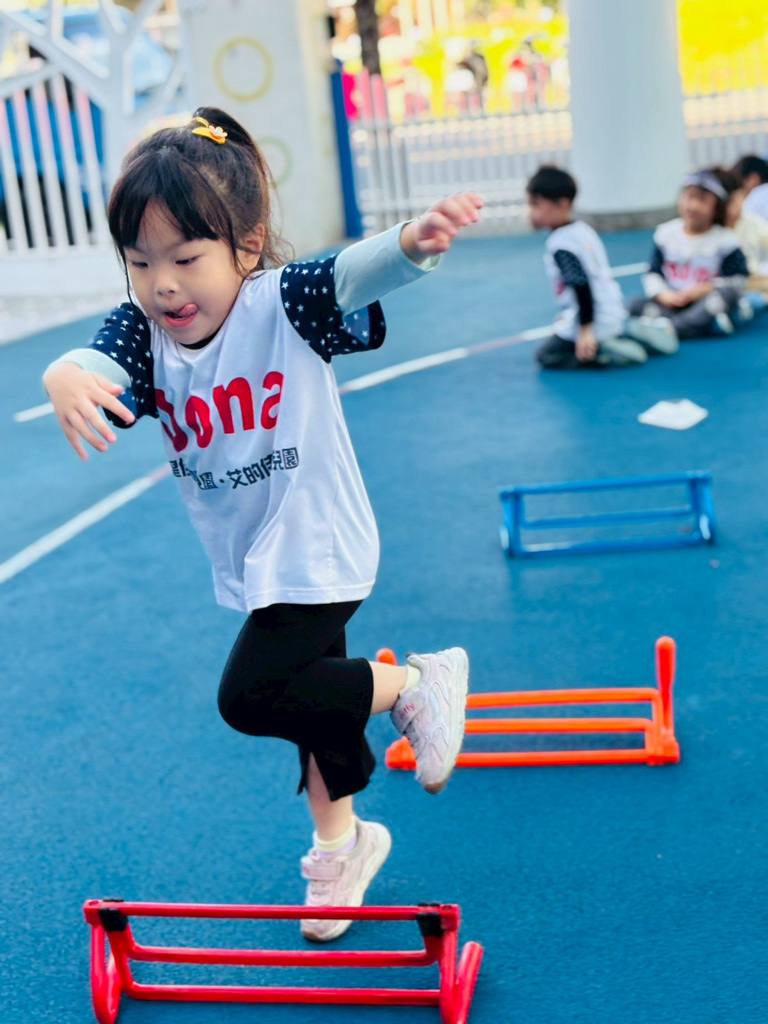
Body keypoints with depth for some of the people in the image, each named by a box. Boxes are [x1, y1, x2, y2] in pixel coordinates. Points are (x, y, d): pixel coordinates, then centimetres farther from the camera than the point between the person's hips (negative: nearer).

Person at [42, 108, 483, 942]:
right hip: (246, 563, 6)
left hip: (316, 551, -6)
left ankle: (414, 684, 8)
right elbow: (102, 360, -30)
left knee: (252, 696, -15)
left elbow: (354, 274, -39)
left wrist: (413, 242, -62)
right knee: (311, 688, 22)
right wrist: (67, 376, -55)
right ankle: (340, 840, 44)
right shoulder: (141, 331, -10)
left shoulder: (283, 305, -21)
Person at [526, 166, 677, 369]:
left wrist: (586, 329, -23)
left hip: (595, 324, -9)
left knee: (548, 356, 3)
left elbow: (582, 287, -23)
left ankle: (606, 352, -11)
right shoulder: (583, 229, 9)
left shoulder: (560, 245, -19)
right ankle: (639, 336, 14)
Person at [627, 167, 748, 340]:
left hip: (708, 306, -2)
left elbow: (737, 280, -6)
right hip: (671, 305, 2)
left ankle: (669, 328, -43)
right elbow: (653, 274, 4)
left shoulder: (725, 240, -2)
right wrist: (663, 294, -16)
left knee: (728, 292, -31)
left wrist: (703, 289, -17)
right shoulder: (666, 233, 6)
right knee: (636, 304, -21)